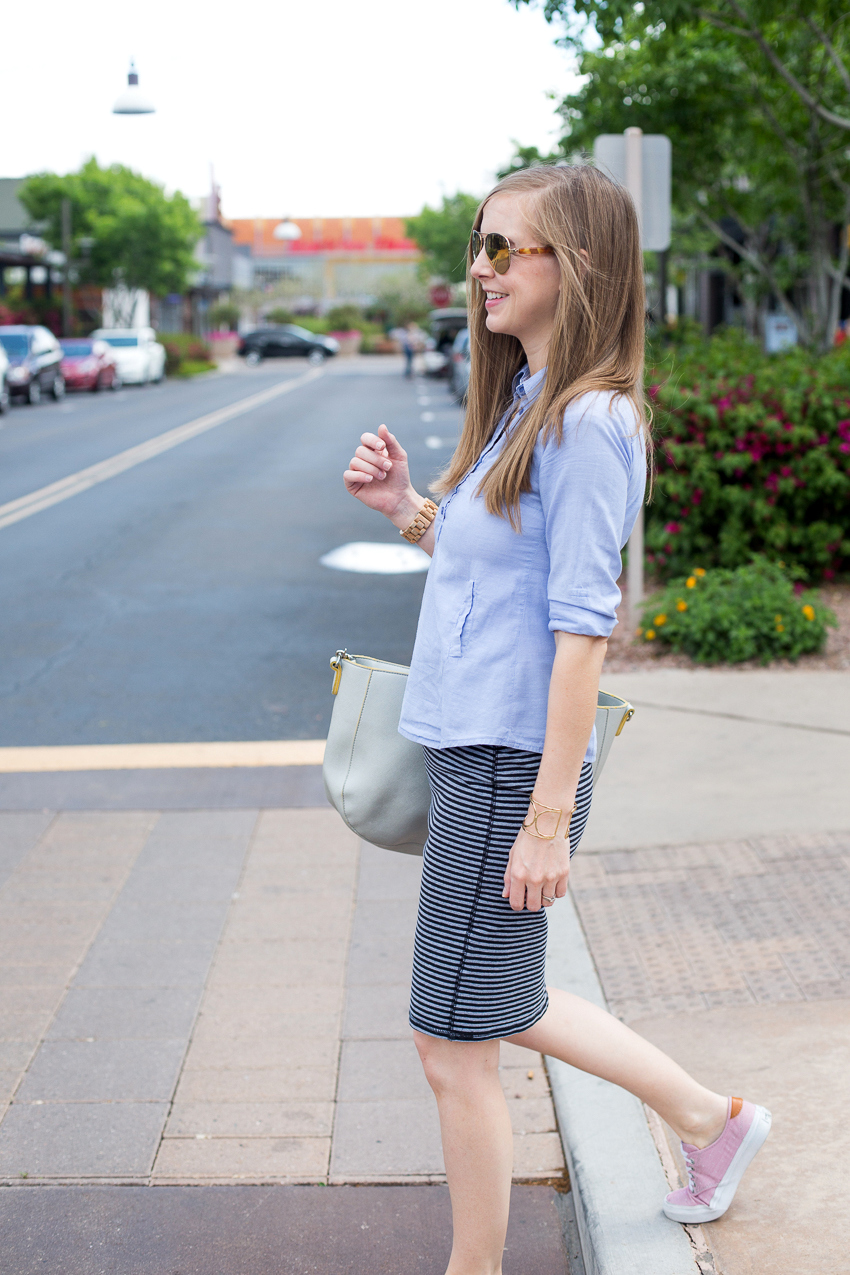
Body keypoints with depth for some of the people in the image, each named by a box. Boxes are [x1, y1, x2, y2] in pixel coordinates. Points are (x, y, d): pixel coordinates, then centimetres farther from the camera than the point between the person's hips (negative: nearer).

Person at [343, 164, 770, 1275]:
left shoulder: (590, 421, -17)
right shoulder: (524, 404, 12)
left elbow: (581, 628, -20)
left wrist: (549, 817, -20)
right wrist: (407, 509, 4)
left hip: (511, 766, -10)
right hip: (472, 752, 10)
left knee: (455, 1044, 4)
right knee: (503, 1009, 23)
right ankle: (713, 1121, 39)